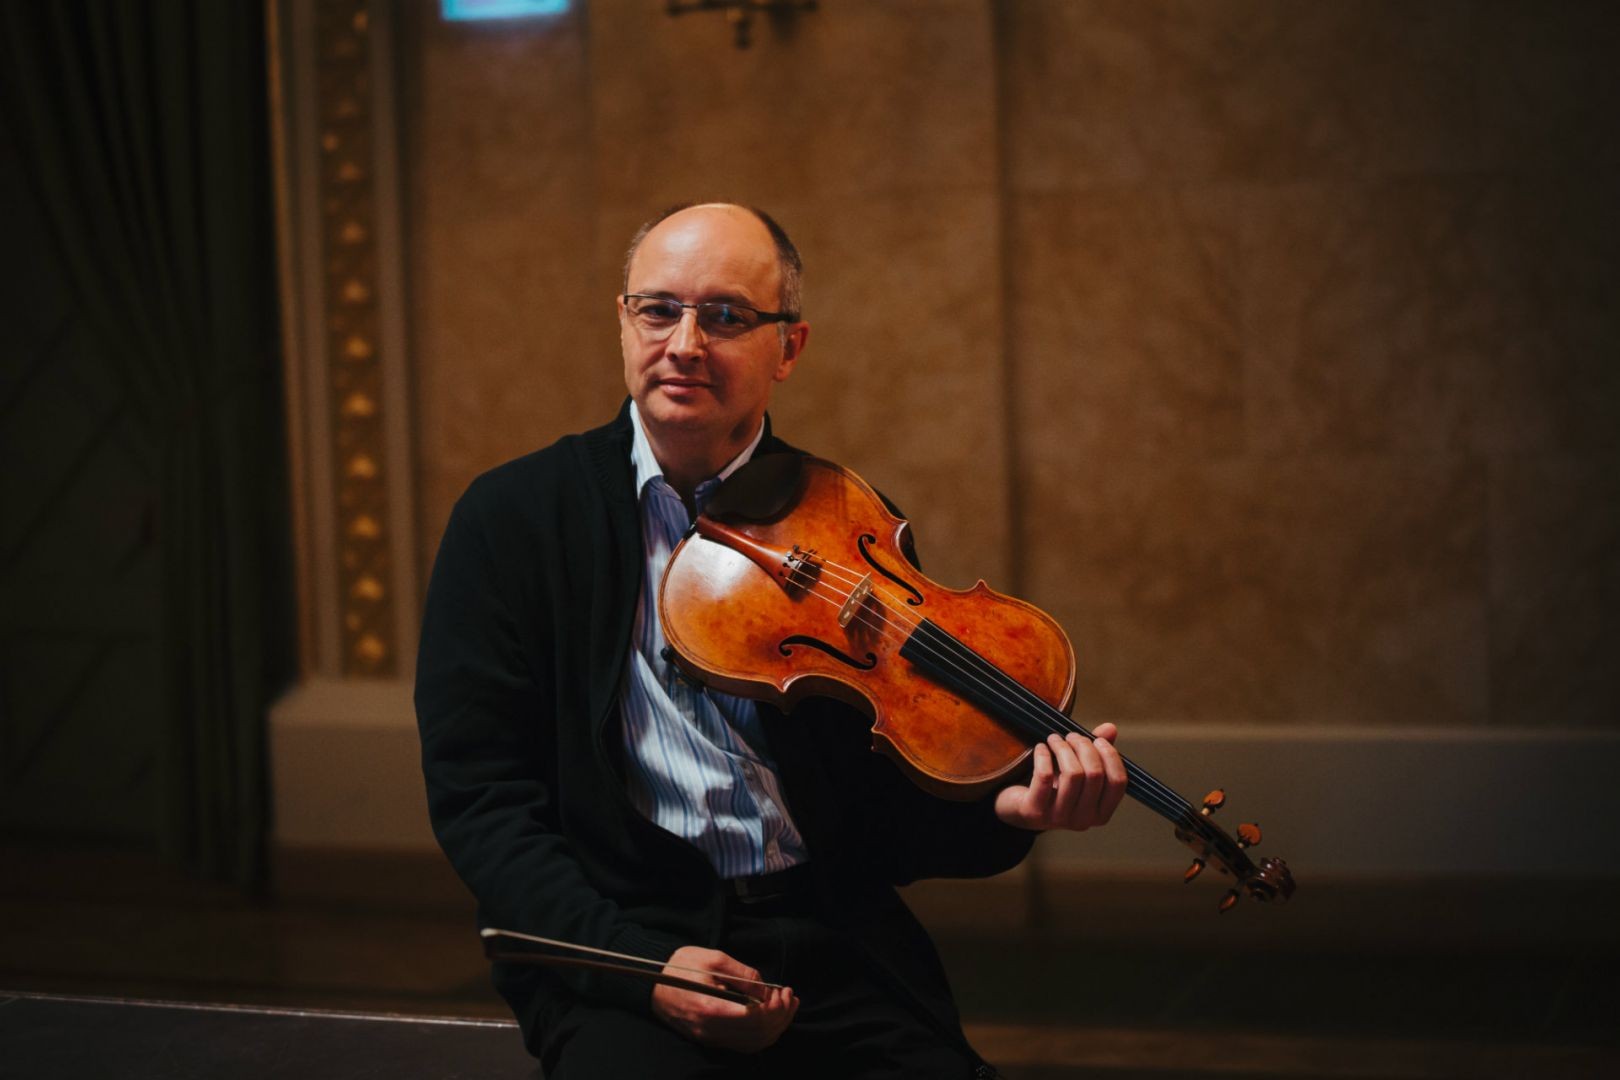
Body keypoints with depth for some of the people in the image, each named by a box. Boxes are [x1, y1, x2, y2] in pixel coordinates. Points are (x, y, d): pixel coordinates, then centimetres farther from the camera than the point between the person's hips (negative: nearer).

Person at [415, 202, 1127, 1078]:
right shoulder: (512, 517, 3)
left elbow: (892, 810, 9)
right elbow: (478, 793, -2)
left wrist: (1004, 811, -14)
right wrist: (637, 962, -16)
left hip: (833, 942, 3)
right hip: (619, 934, -2)